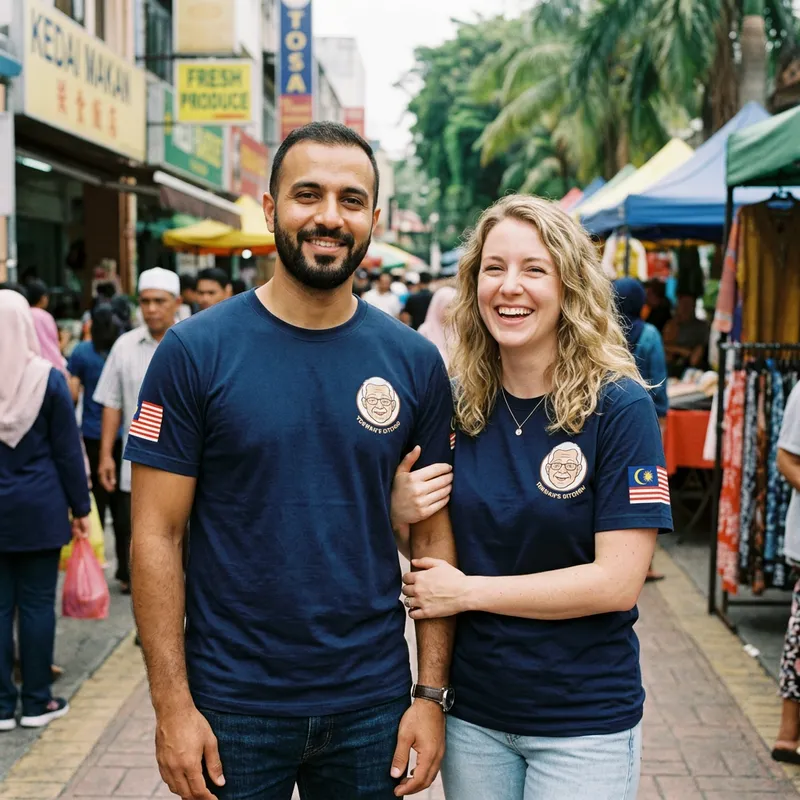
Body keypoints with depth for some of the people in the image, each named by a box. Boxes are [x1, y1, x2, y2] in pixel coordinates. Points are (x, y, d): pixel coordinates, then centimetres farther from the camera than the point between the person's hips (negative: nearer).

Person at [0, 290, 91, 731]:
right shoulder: (48, 379, -7)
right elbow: (68, 451, -4)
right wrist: (80, 507, 3)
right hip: (39, 508, -1)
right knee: (37, 603, 5)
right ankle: (36, 702, 13)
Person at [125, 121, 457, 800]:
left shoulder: (415, 362, -1)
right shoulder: (195, 351, -7)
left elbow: (433, 535, 2)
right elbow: (157, 535, -7)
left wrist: (432, 694, -3)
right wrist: (173, 706, -11)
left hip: (372, 705, 2)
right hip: (232, 707, -2)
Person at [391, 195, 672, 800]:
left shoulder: (619, 407, -13)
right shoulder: (457, 405, -1)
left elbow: (618, 580, -18)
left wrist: (467, 591, -15)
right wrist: (399, 511, -12)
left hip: (585, 723, -3)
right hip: (473, 713, 4)